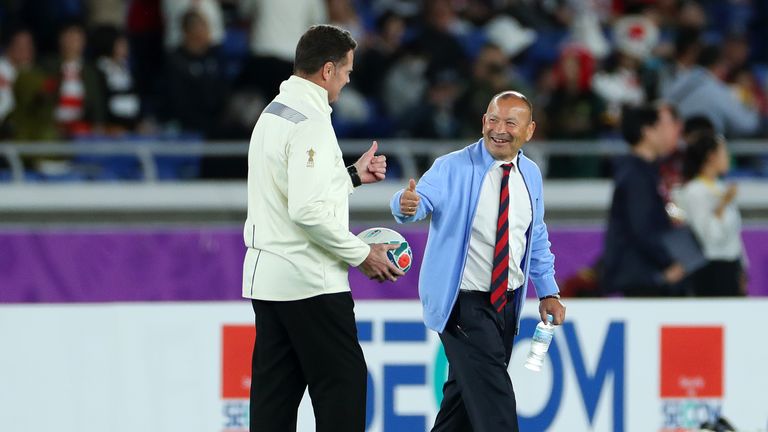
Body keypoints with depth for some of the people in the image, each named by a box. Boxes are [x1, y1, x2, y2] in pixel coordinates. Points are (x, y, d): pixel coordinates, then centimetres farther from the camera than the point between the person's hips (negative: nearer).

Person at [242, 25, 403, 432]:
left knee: (275, 390, 8)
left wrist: (351, 175, 20)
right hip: (309, 282, -9)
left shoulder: (273, 113, 15)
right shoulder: (310, 122, -16)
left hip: (266, 276, 9)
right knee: (343, 383, -4)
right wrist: (361, 253, -14)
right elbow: (308, 210, -24)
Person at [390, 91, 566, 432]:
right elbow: (423, 200, -26)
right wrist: (407, 204, -50)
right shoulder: (453, 168, -10)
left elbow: (537, 238, 17)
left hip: (506, 302, 6)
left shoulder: (530, 175, 7)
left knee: (465, 390, 14)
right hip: (463, 301, -6)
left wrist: (548, 292, 11)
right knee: (492, 395, -13)